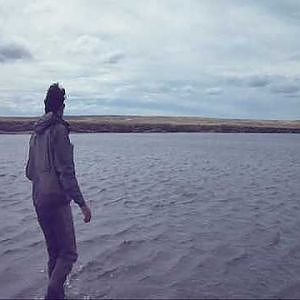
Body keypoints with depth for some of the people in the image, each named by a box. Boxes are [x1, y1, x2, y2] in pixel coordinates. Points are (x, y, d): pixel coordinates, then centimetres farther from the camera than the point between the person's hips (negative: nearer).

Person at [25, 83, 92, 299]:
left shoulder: (36, 133, 12)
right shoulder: (59, 130, -12)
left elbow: (30, 172, 18)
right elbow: (66, 173, -18)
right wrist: (82, 203, -16)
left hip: (38, 201, 8)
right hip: (57, 200, -8)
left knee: (54, 253, 17)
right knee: (68, 253, -3)